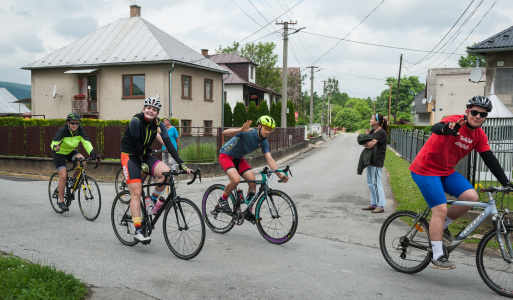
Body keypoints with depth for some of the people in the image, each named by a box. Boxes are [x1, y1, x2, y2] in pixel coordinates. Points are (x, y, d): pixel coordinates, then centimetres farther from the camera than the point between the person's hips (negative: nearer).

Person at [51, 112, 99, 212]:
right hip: (59, 153, -4)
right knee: (63, 176, -15)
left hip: (71, 152, 4)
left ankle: (74, 180, -1)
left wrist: (93, 154, -36)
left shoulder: (80, 130, -16)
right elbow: (53, 143, -34)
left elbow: (86, 142, -22)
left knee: (82, 161, -28)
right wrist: (55, 147, -58)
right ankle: (61, 201, -4)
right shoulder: (63, 130, -26)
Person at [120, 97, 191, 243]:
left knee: (167, 173, -24)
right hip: (130, 156, -5)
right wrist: (142, 164, -16)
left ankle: (152, 199, 1)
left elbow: (169, 144, -10)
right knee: (136, 193, -13)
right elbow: (137, 144, -16)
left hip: (145, 156, 5)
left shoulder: (158, 124, -4)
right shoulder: (136, 121, -18)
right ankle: (138, 231, -10)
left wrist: (181, 164, -18)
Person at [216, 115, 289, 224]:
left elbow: (270, 159, -12)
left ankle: (248, 211, 8)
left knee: (253, 181, -7)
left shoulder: (264, 142, -8)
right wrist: (240, 130, -56)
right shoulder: (247, 132, -28)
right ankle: (223, 200, -1)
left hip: (238, 158, 7)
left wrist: (280, 174, -24)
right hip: (226, 155, -7)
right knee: (236, 179, -29)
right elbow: (225, 132, -37)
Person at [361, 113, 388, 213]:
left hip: (377, 161, -9)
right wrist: (367, 144, -12)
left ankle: (381, 206, 0)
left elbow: (371, 144, -21)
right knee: (370, 183, 14)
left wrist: (366, 143, -2)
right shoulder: (372, 131, 14)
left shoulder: (382, 132, -13)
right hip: (370, 160, 9)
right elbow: (369, 144, 9)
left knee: (376, 183, -7)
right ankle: (373, 204, 23)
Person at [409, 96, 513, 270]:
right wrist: (446, 129, -63)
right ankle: (437, 257, -3)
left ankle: (442, 226, 11)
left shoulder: (480, 136, 3)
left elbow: (490, 159, 4)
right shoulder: (455, 121, -19)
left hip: (446, 171, 7)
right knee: (441, 209, -13)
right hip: (425, 170, -7)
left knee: (472, 197, -13)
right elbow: (435, 128, -40)